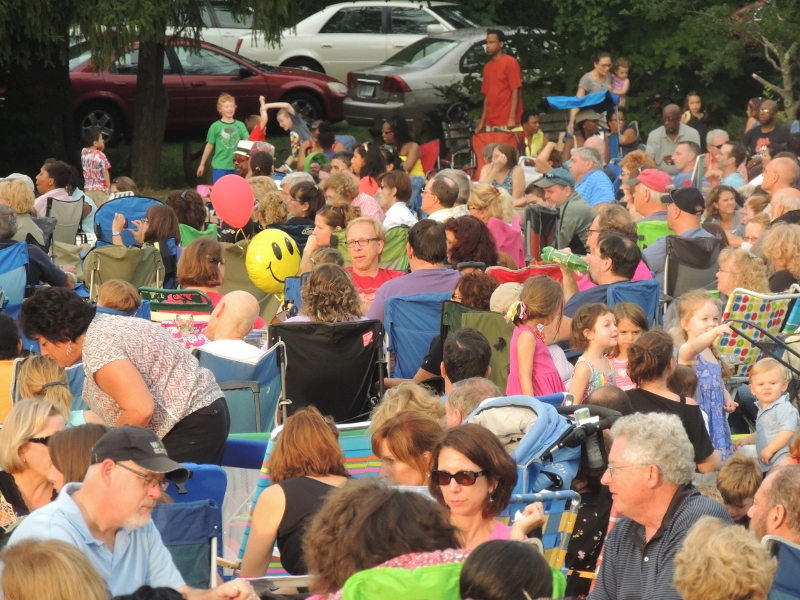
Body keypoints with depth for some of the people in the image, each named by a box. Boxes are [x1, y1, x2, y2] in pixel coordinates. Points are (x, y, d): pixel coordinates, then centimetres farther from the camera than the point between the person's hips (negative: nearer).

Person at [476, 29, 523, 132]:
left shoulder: (510, 62, -5)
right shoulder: (487, 66, 16)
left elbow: (516, 91, -10)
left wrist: (512, 118, -18)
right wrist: (482, 121, 14)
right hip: (490, 124, 7)